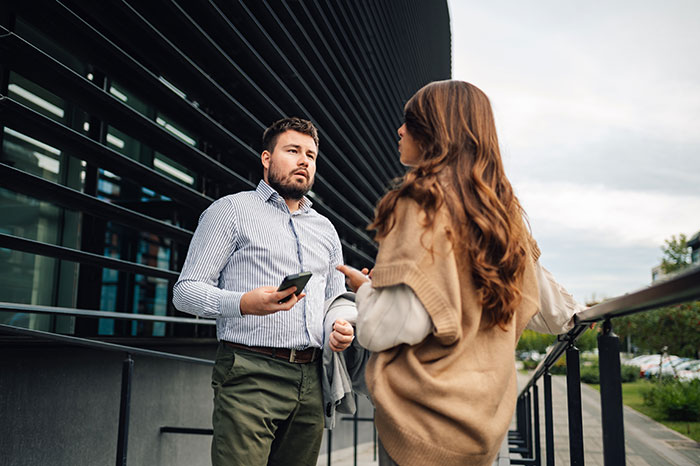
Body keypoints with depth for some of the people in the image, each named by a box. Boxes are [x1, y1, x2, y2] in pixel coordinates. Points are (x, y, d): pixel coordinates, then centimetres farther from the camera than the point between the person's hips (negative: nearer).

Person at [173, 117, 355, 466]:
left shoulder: (325, 230, 21)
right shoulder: (232, 209, 4)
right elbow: (185, 291, -3)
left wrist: (343, 327, 2)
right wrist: (244, 303, -22)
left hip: (310, 381, 6)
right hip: (250, 376, -5)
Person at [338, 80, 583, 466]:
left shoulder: (424, 200, -17)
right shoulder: (502, 210, 6)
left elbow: (386, 327, -25)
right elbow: (544, 306, 17)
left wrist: (364, 286, -2)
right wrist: (570, 314, 41)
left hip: (424, 420, -7)